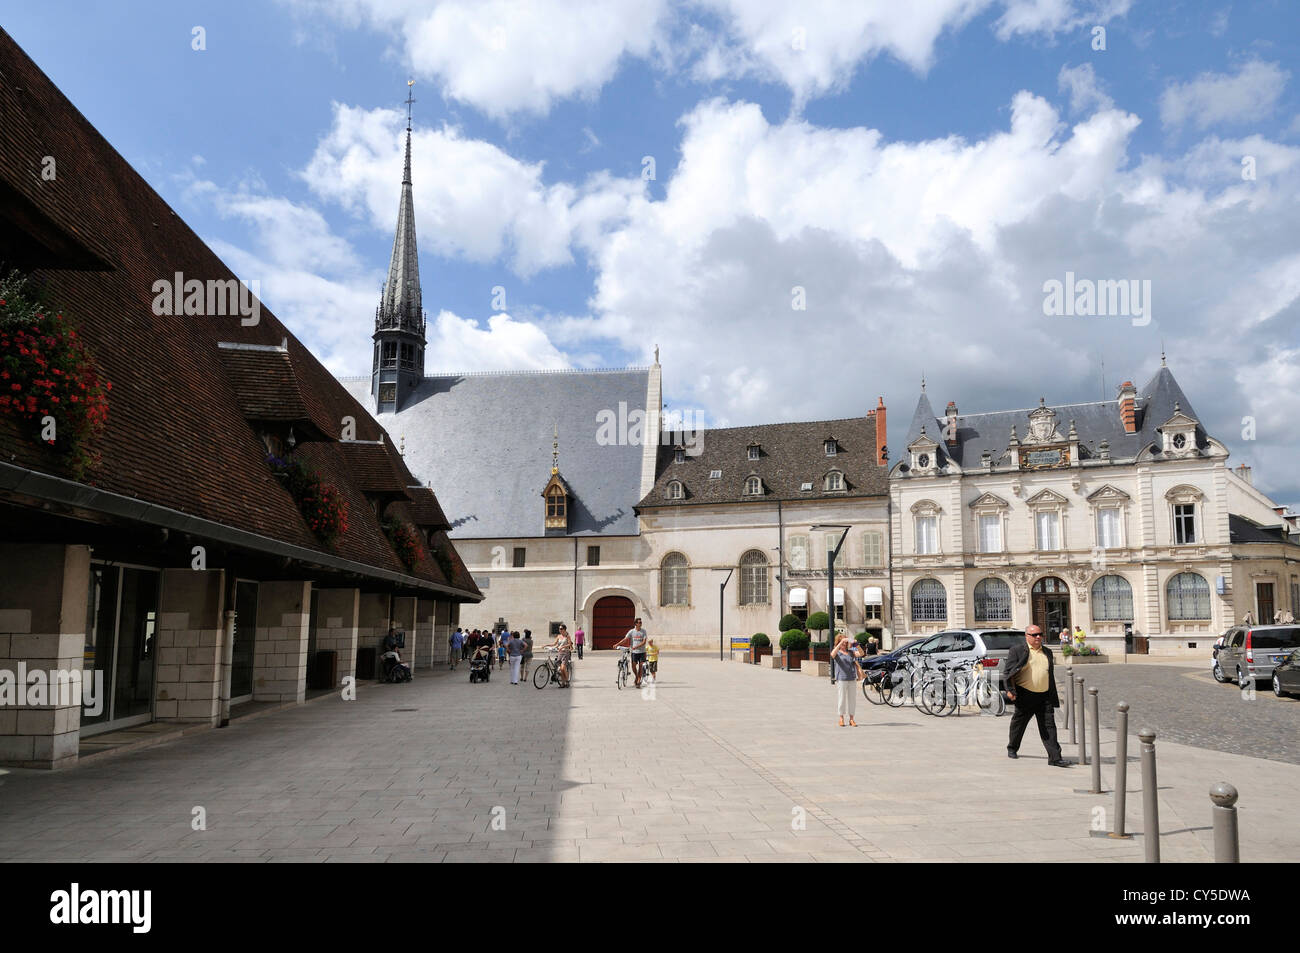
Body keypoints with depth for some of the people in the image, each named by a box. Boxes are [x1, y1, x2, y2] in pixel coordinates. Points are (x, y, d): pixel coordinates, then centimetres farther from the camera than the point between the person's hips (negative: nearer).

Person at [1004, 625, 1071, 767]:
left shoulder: (1047, 652, 15)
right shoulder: (1017, 650, -2)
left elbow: (1050, 675, 21)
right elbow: (1009, 671, -4)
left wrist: (1053, 697, 20)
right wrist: (1010, 690, -13)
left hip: (1044, 696, 4)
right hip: (1025, 695, -4)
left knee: (1049, 726, -3)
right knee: (1019, 723, 10)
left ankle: (1055, 757, -6)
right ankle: (1012, 748, 30)